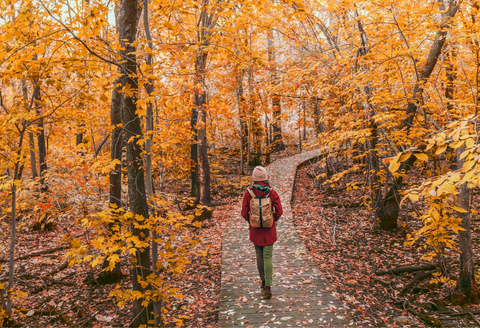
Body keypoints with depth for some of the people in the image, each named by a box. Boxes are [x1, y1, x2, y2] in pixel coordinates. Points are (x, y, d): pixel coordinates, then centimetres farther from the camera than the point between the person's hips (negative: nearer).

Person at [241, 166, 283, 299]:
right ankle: (268, 287, -6)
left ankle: (263, 281, 33)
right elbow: (279, 211, -9)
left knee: (259, 256, 18)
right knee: (267, 257, 3)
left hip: (255, 229, 1)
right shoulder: (272, 193, -11)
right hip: (269, 229, -1)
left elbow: (244, 213, -8)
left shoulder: (248, 193, -11)